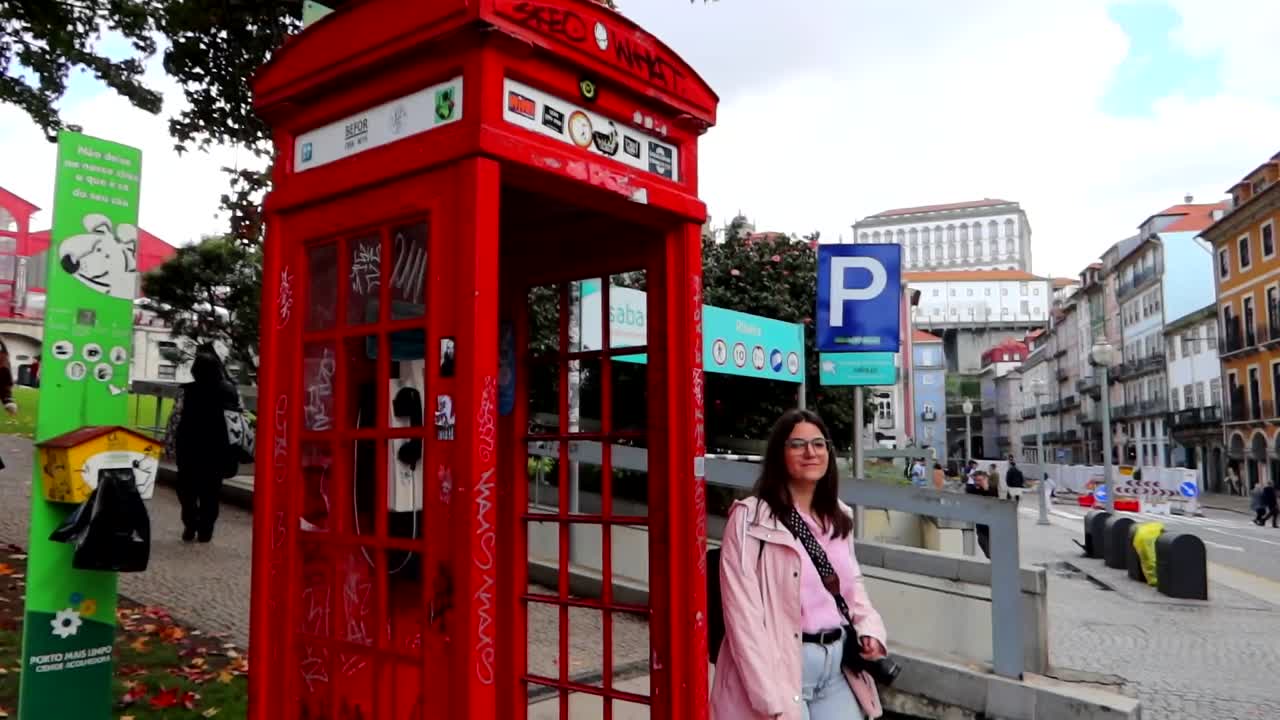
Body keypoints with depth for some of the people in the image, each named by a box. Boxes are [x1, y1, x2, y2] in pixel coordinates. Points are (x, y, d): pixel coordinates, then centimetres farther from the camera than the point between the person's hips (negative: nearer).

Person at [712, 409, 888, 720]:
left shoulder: (839, 517, 9)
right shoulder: (750, 518, -13)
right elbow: (745, 616, -17)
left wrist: (869, 626, 3)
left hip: (838, 663, 6)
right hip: (781, 665, -6)